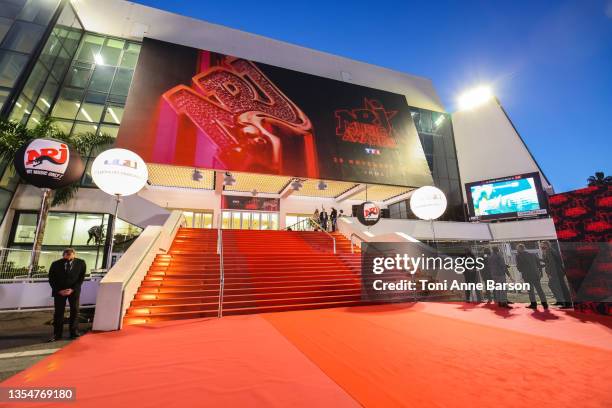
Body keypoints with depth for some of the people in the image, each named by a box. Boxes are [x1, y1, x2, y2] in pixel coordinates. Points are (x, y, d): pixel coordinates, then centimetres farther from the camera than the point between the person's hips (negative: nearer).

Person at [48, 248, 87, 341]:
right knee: (58, 312, 4)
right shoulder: (55, 264, -7)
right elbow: (51, 279, -1)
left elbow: (81, 278, -5)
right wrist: (59, 290, -11)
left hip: (74, 290, 0)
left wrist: (72, 289, -14)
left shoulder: (81, 263, -9)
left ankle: (74, 332, 15)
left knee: (75, 311, 4)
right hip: (59, 291, 1)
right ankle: (57, 334, 15)